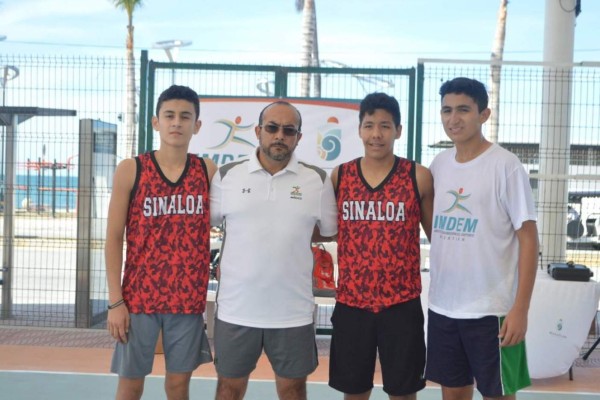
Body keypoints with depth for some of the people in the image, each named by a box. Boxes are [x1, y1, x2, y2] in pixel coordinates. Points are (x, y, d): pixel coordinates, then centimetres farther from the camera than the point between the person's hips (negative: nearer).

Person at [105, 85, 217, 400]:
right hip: (139, 296, -1)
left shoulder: (208, 172, 1)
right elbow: (114, 237, -3)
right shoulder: (130, 170, -4)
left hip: (190, 298, 1)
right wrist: (115, 300, -8)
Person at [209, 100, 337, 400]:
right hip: (236, 308, 0)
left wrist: (291, 235, 6)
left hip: (293, 311, 0)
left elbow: (330, 231, 9)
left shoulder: (318, 180, -1)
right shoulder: (226, 175, 0)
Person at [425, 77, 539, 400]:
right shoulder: (439, 164, 6)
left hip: (491, 308, -5)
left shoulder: (505, 165, -10)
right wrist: (437, 293, 11)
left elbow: (528, 238, -10)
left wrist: (520, 308, -15)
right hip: (442, 304, 5)